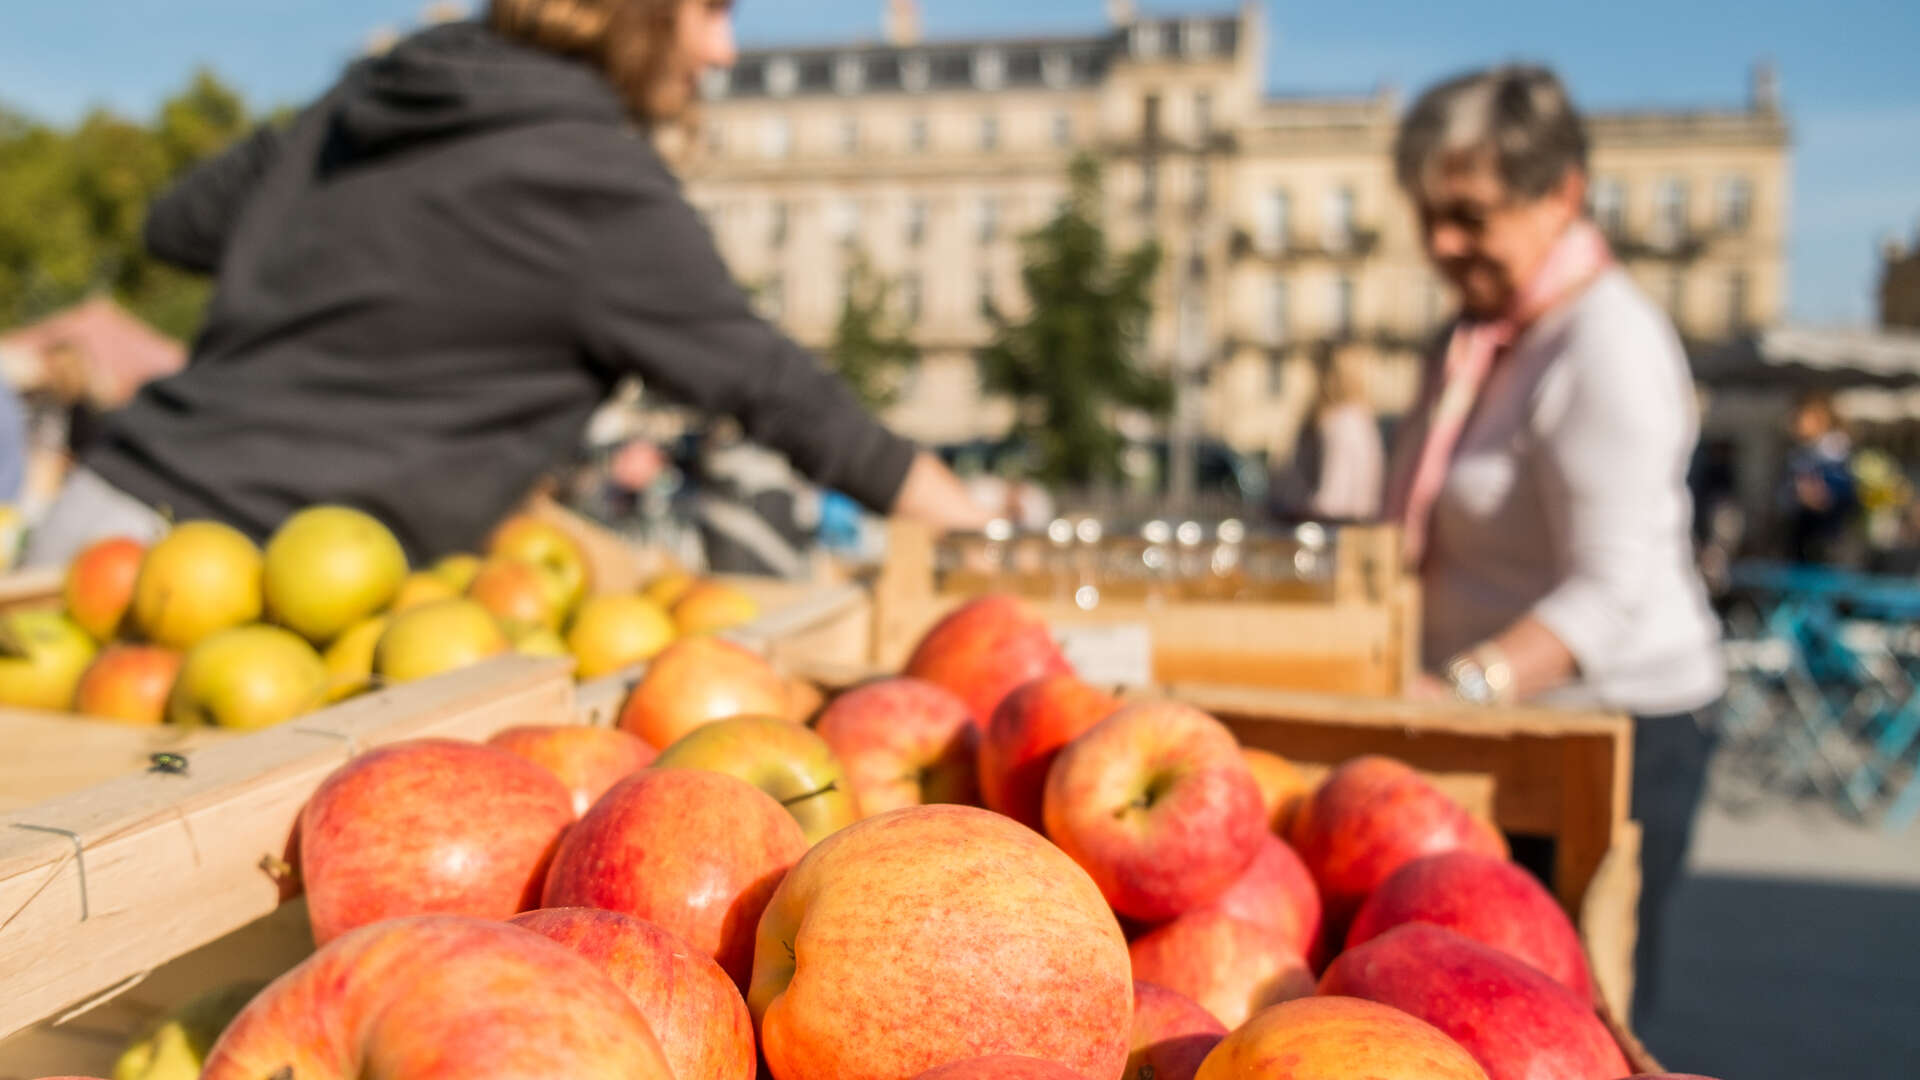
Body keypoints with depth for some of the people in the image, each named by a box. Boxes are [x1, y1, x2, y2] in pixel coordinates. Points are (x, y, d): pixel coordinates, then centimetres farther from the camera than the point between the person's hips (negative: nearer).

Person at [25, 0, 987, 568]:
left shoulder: (381, 90, 12)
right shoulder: (593, 179, -10)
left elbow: (177, 224, 22)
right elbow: (757, 376, -6)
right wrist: (952, 513, 2)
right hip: (223, 568, -8)